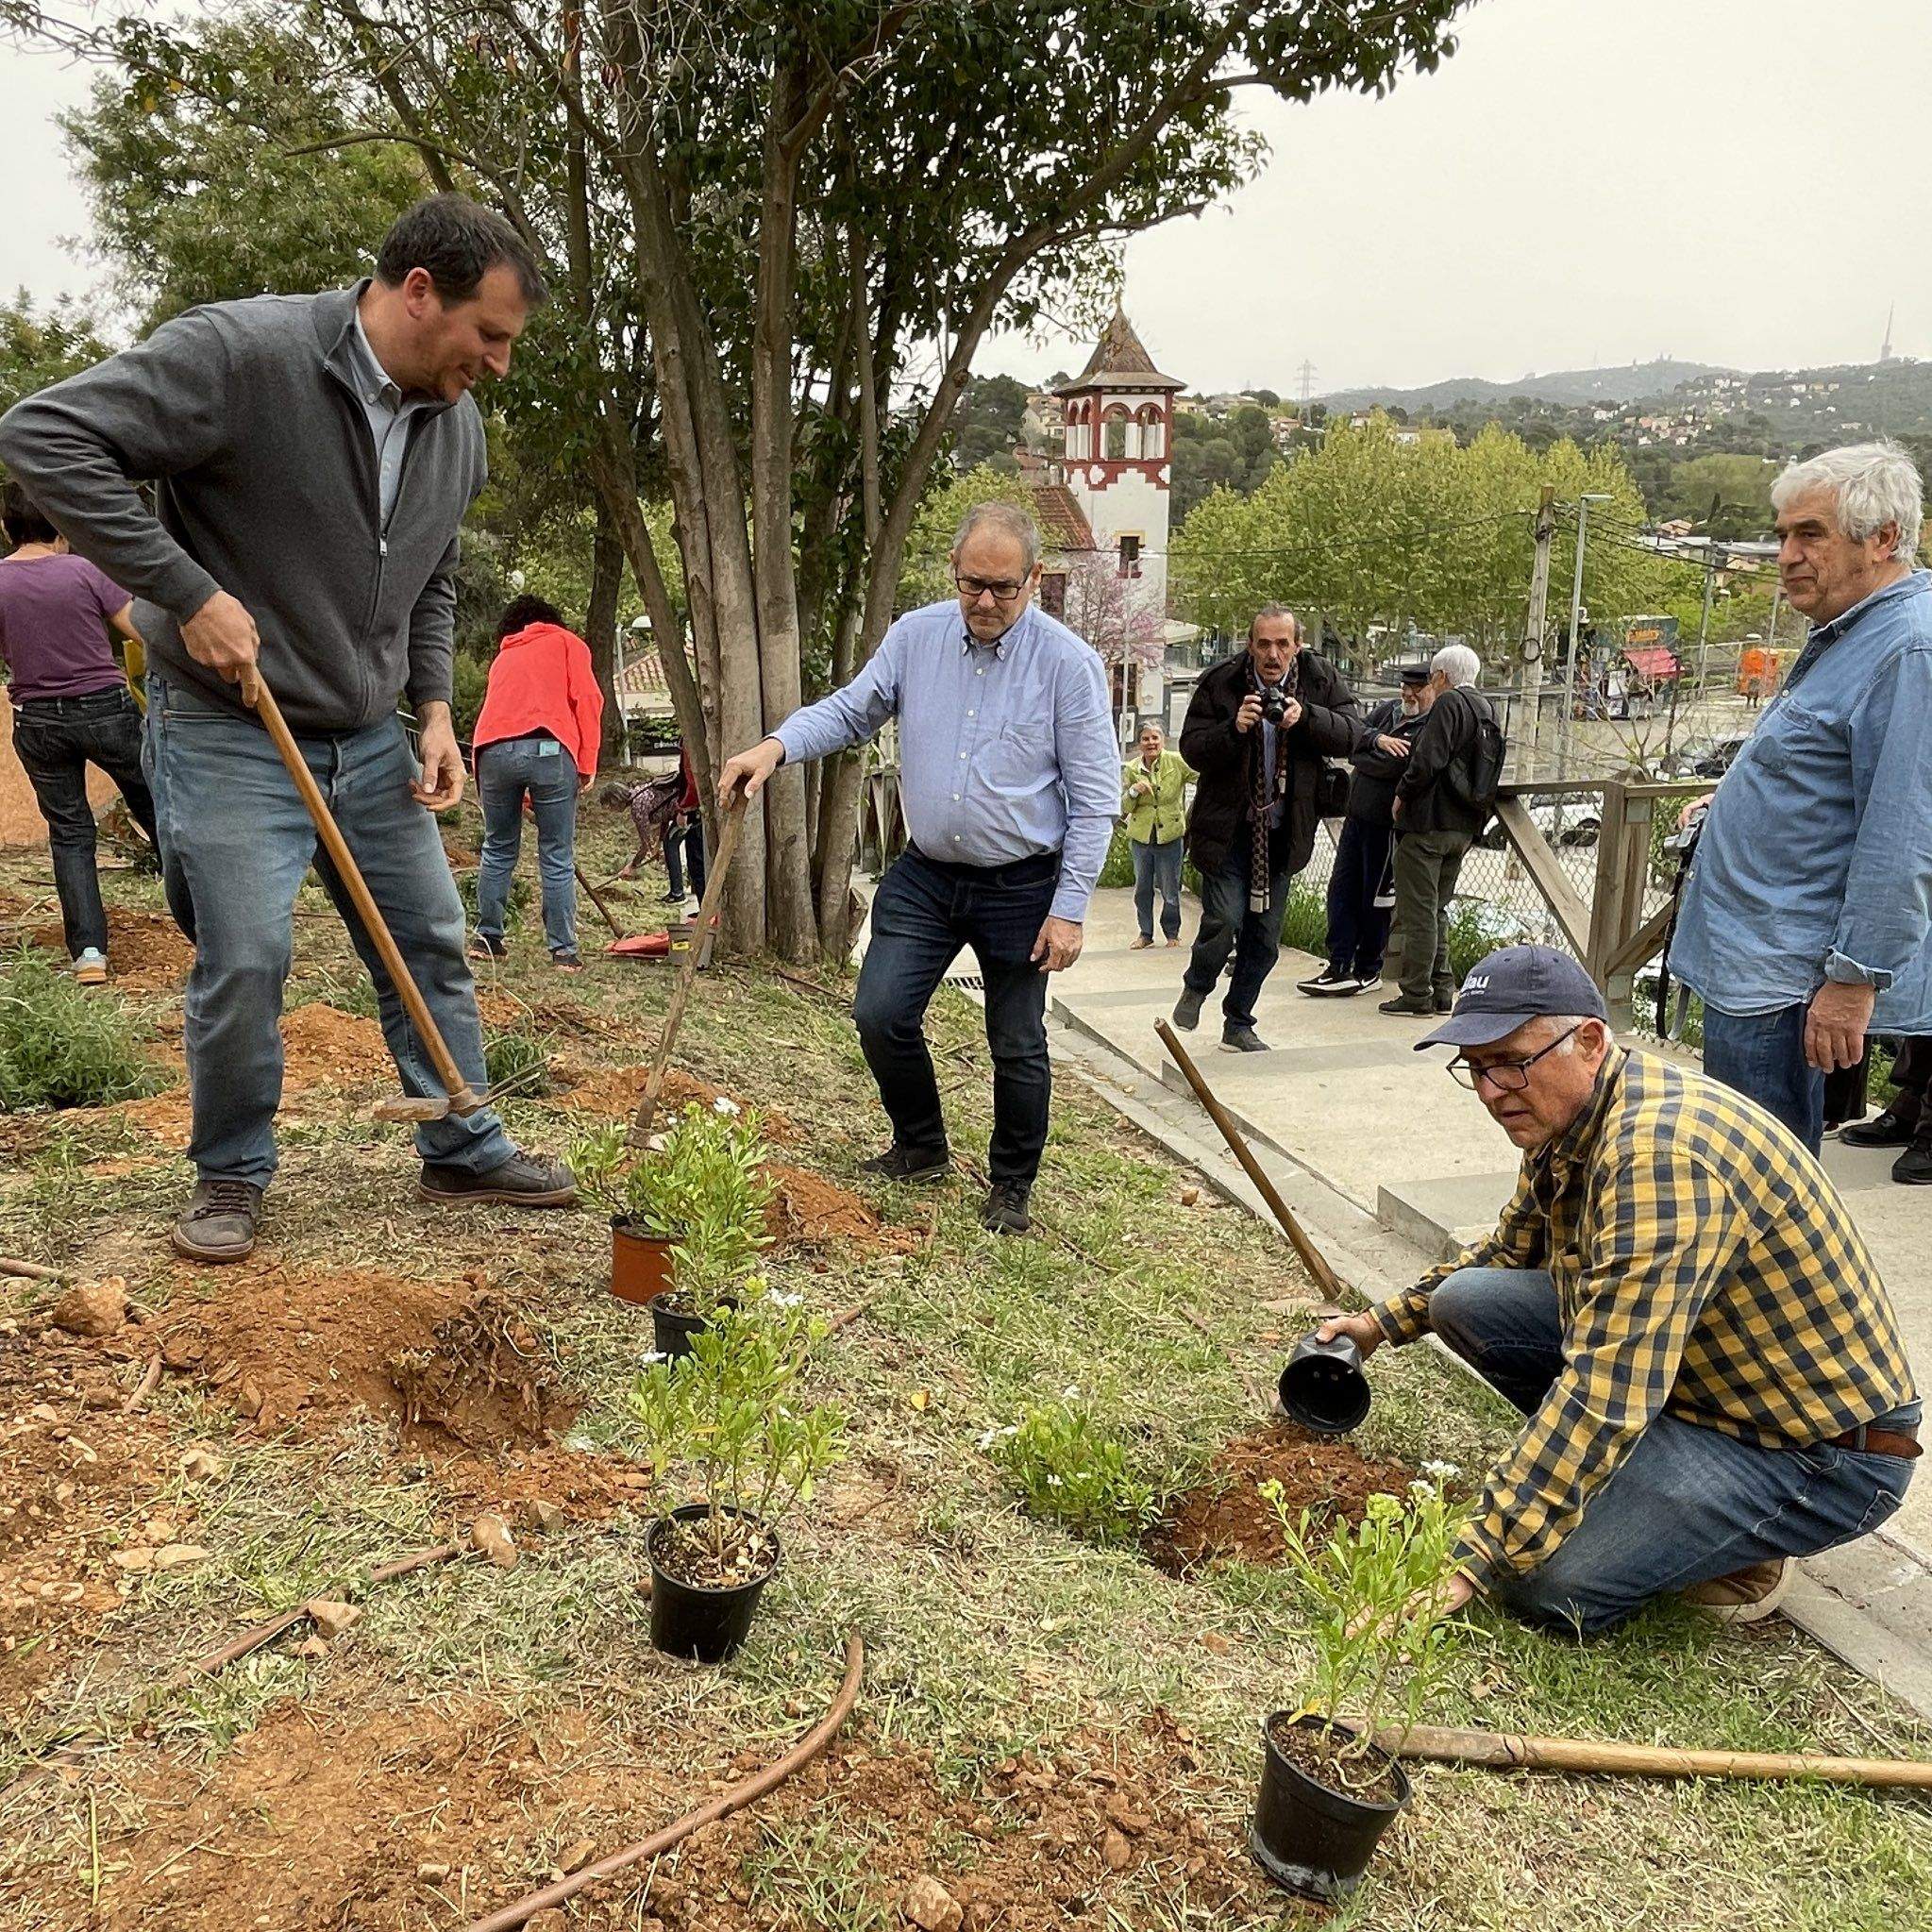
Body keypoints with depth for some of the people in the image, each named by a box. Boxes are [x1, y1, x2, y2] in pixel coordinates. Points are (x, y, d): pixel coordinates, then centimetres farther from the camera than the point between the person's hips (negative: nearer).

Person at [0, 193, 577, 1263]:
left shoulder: (457, 428, 4)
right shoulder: (242, 353, -19)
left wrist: (434, 712, 4)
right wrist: (188, 594, -24)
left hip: (373, 742, 7)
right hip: (231, 734, -6)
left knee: (431, 944, 9)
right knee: (245, 961, -7)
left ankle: (463, 1150, 24)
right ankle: (231, 1175, 15)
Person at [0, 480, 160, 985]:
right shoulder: (86, 571, -11)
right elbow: (143, 633, -7)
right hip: (106, 710, -2)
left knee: (69, 833, 10)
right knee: (155, 811, 15)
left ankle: (88, 951, 1)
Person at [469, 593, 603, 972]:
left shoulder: (503, 656, 33)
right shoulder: (567, 642, 20)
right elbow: (587, 698, 3)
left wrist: (521, 792, 44)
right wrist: (587, 763, 3)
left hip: (493, 750, 4)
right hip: (549, 748, -4)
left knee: (497, 850, 18)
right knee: (558, 859, 2)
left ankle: (487, 938, 21)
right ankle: (564, 951, 2)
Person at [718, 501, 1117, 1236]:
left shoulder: (1068, 662, -13)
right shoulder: (915, 636, -2)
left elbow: (1094, 798, -11)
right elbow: (850, 710, 6)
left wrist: (1069, 909, -14)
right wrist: (777, 746, -15)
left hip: (1021, 888, -3)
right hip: (924, 876, 4)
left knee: (1018, 1046, 7)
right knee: (880, 1014, 0)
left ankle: (1011, 1187, 28)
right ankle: (921, 1147, 25)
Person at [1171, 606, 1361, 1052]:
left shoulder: (1320, 678, -1)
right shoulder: (1219, 683, -8)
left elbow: (1352, 734, -8)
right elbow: (1192, 749, -9)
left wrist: (1305, 717, -24)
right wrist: (1234, 728, -27)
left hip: (1283, 831, 3)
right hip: (1227, 827, -3)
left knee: (1265, 938, 9)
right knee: (1224, 922, -14)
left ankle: (1238, 1024, 25)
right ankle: (1195, 988, 17)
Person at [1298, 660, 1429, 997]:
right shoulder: (1388, 709, 13)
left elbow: (1395, 766, -22)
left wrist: (1359, 757, -10)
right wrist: (1378, 740, -15)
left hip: (1387, 821, -7)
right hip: (1357, 814, 8)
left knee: (1376, 897, 2)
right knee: (1342, 888, 6)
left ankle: (1368, 971, 15)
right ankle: (1339, 966, 10)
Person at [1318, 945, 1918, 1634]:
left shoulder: (1660, 1155, -32)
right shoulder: (1566, 1116, -1)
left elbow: (1604, 1396, -37)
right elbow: (1511, 1249, 22)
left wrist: (1467, 1569, -36)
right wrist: (1387, 1321, 17)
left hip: (1824, 1449, -9)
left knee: (1544, 1582, -24)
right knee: (1466, 1299, -1)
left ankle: (1741, 1545, 2)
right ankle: (1640, 1475, 9)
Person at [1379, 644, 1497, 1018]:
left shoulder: (1448, 704, -12)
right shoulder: (1485, 709, 15)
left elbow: (1428, 761, -22)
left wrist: (1402, 794, -7)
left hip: (1427, 822, -9)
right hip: (1464, 827, 9)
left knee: (1418, 910, -4)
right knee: (1438, 909, 16)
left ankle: (1416, 993, -3)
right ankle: (1441, 990, 18)